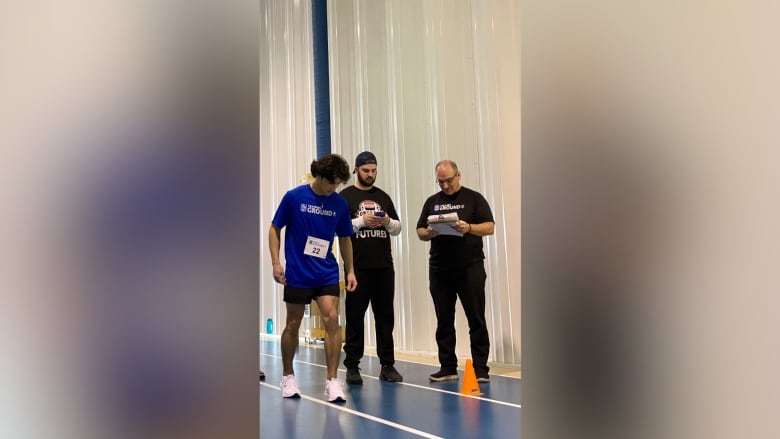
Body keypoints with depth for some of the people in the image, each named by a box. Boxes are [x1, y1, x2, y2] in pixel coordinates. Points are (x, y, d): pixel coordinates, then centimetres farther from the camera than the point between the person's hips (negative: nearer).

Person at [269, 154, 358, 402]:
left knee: (331, 319, -10)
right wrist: (276, 262, -7)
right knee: (293, 325, 9)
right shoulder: (294, 197, -6)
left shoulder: (340, 204, 1)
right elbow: (275, 229, 1)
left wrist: (350, 270, 9)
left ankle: (332, 380, -3)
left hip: (327, 274, 2)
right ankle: (288, 376, 28)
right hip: (297, 274, -2)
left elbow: (344, 239, 12)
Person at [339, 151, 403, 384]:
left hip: (384, 266, 4)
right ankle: (352, 367, 9)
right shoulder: (345, 196, 3)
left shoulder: (383, 196, 15)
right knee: (355, 317, 1)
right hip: (358, 267, -4)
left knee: (385, 316, 6)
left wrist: (388, 222, -6)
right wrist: (361, 221, -16)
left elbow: (398, 228, 15)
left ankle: (387, 365, 14)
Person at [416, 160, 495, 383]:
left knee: (476, 319, -1)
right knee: (444, 320, 8)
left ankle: (480, 368, 5)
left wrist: (469, 227, -21)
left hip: (470, 266, -3)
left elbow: (489, 227, -3)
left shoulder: (474, 198, 4)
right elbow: (419, 231, 13)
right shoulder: (432, 202, 15)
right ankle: (448, 367, 17)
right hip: (439, 269, 4)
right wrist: (429, 233, -9)